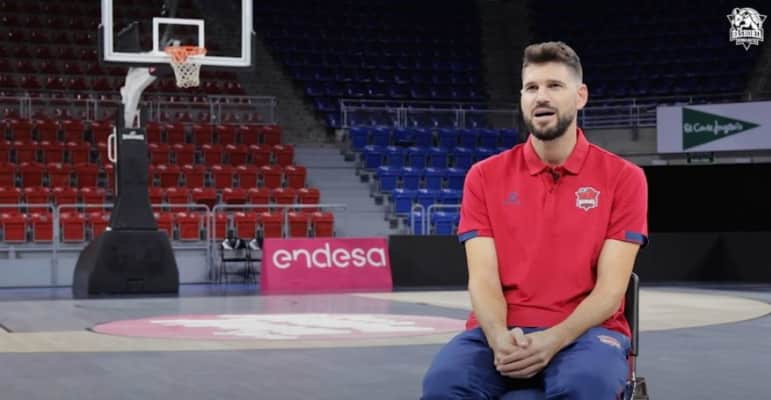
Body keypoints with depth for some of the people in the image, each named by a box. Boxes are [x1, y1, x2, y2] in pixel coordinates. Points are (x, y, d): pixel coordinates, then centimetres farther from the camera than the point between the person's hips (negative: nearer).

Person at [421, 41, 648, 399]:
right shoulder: (484, 177, 8)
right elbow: (483, 277, -1)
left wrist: (554, 339, -22)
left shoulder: (623, 178, 3)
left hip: (584, 331, -1)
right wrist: (499, 337, -23)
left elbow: (610, 287, -5)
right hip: (502, 333, 2)